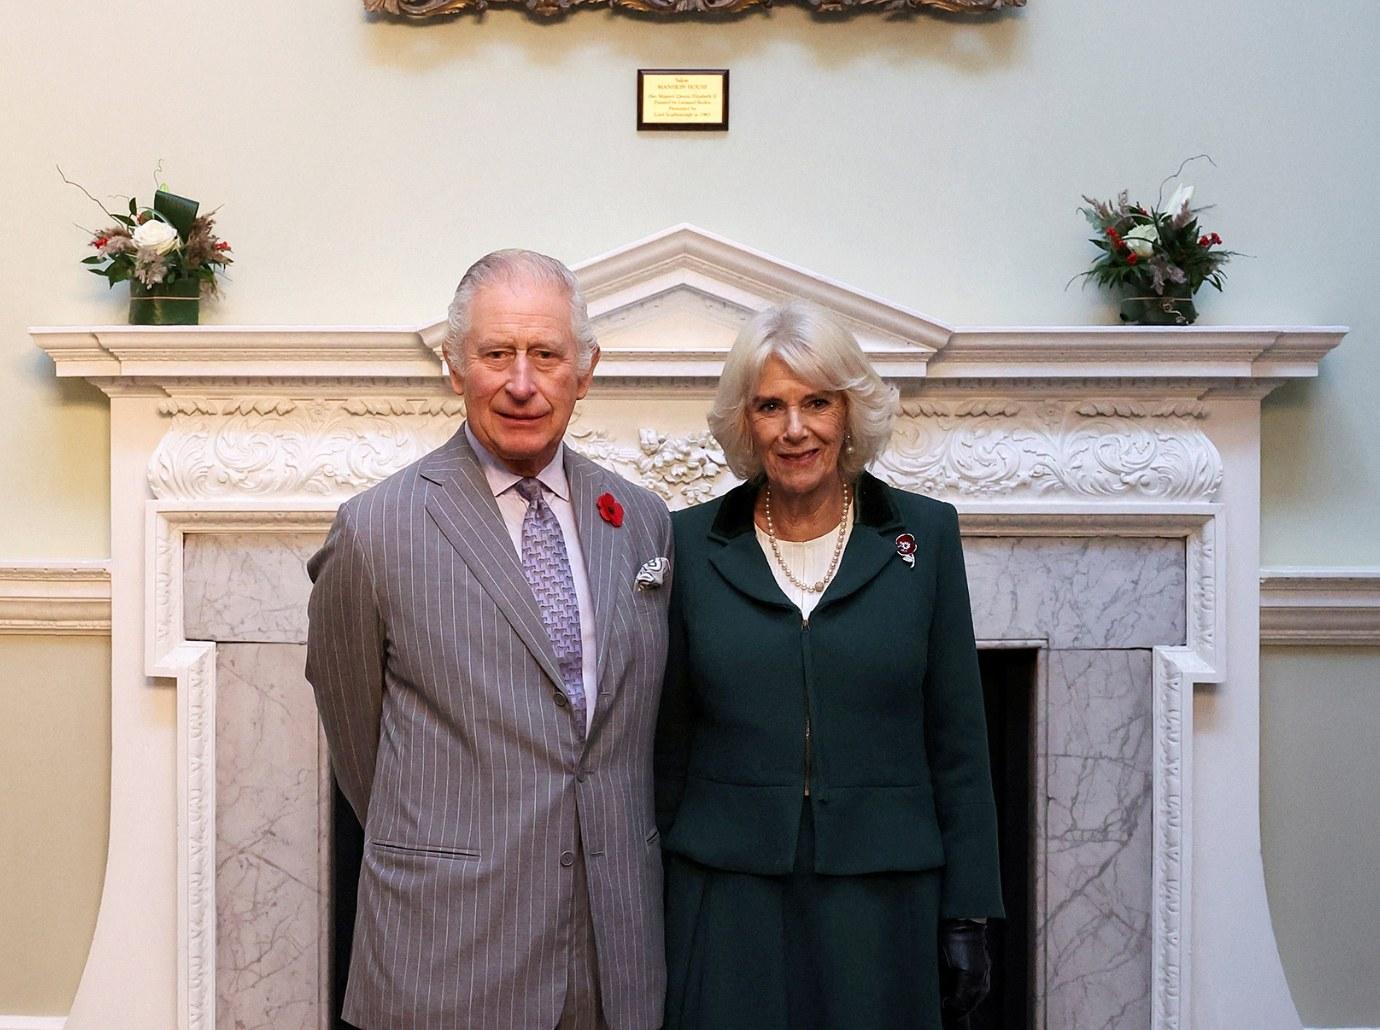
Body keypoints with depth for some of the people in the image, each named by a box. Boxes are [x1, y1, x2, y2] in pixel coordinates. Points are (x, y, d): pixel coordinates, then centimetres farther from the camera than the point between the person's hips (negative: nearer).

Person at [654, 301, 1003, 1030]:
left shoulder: (925, 534, 1)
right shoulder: (691, 543, 1)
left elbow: (958, 742, 3)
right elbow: (666, 745, 5)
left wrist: (967, 914, 0)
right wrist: (649, 915, 4)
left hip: (883, 901, 0)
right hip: (725, 906, 0)